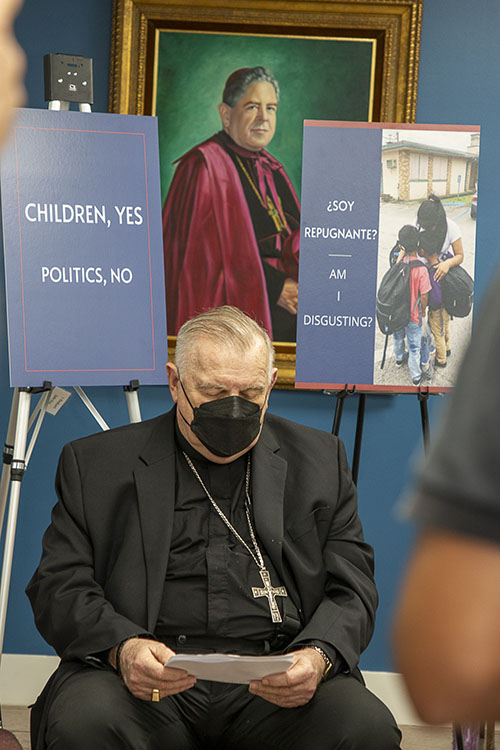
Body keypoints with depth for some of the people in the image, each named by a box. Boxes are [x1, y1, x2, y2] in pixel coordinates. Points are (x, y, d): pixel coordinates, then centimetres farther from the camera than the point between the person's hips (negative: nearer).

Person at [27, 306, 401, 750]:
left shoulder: (318, 460, 17)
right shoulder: (95, 463, 12)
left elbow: (351, 585, 12)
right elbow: (59, 585, 6)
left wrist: (317, 656, -11)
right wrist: (122, 647, -16)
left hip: (272, 687, 1)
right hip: (149, 679, -1)